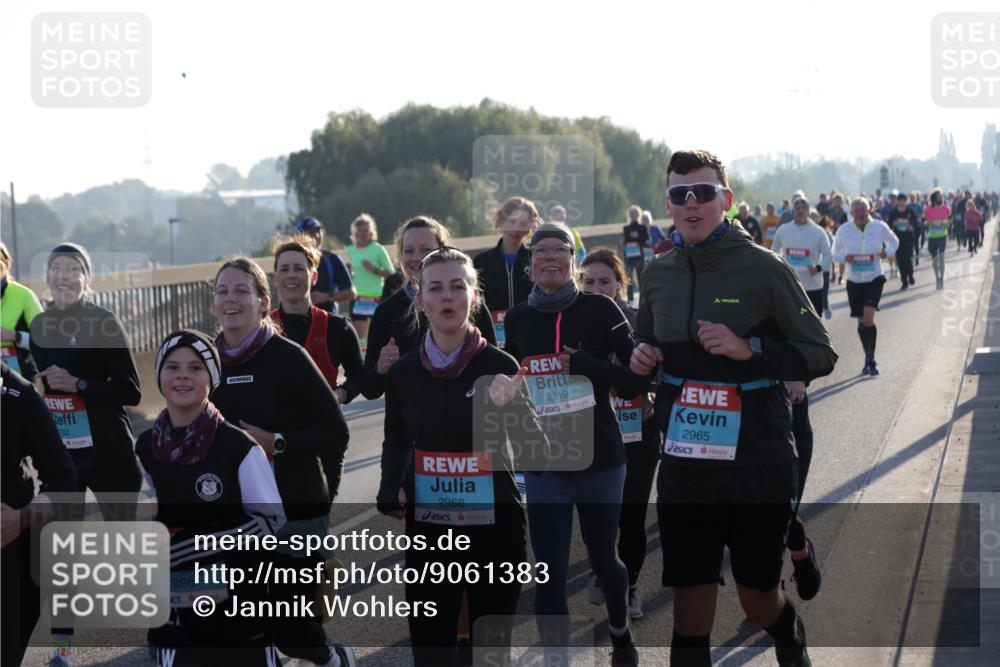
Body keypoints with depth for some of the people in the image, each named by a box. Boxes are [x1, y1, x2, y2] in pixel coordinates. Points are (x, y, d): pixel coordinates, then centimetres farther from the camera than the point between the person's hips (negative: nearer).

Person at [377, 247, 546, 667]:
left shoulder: (499, 366, -8)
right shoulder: (403, 372, 0)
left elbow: (535, 446, -14)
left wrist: (509, 406, -31)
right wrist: (391, 491, 1)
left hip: (494, 523, -2)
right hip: (428, 525, 2)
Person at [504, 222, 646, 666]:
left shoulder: (599, 310, -8)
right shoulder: (516, 320, 2)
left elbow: (639, 379, -9)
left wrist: (590, 367, -23)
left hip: (599, 457, -1)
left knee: (602, 560, 15)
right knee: (550, 572, -6)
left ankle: (620, 631, 44)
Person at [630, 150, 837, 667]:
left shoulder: (762, 268, -9)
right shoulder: (658, 275, 6)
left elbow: (820, 354, -7)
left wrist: (749, 349, -21)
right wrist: (641, 357, 1)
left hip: (758, 463, -3)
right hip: (684, 465, 3)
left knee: (757, 599, 14)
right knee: (690, 614, 1)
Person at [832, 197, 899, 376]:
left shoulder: (879, 227, -5)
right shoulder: (844, 230, -3)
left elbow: (894, 241, 13)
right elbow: (835, 253, 9)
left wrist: (888, 252, -8)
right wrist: (845, 258, -13)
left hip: (875, 279, -2)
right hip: (854, 281, 2)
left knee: (869, 317, -20)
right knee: (861, 322, 9)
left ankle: (870, 360, -10)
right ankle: (869, 359, 27)